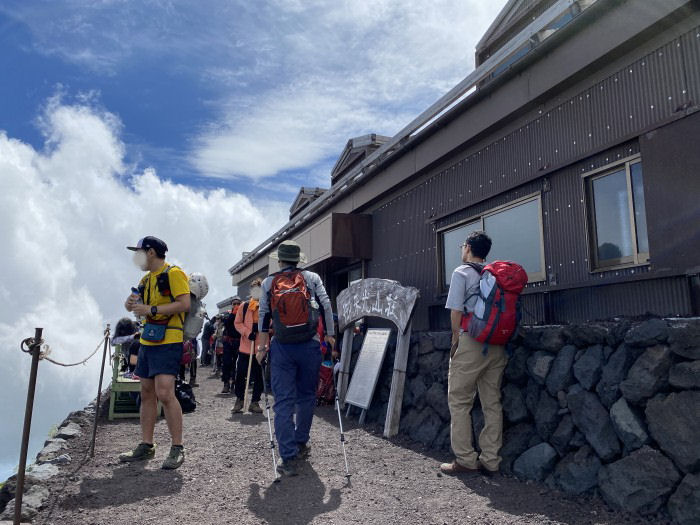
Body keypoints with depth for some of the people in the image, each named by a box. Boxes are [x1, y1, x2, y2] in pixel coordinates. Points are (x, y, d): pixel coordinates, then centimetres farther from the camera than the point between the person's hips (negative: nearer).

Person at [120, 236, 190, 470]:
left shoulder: (173, 273, -9)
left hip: (168, 342, -9)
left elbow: (184, 303, -19)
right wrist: (132, 303, 3)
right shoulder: (146, 279, 18)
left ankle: (177, 448, -5)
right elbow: (141, 304, 27)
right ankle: (146, 446, 21)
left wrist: (151, 309, -20)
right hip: (147, 341, 9)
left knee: (165, 393, -15)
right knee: (147, 393, 12)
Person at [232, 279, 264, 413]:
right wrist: (247, 332, -10)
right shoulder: (244, 306, 5)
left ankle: (255, 402, 19)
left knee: (259, 377, 5)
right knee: (240, 374, 3)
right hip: (245, 346, 1)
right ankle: (239, 400, 22)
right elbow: (237, 323, 6)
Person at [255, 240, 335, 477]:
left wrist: (262, 346, 12)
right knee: (306, 396, 16)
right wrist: (330, 335, 6)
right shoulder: (312, 278, 3)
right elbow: (326, 306, -1)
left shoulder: (268, 283, 6)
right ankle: (301, 444, 28)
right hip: (309, 345, 0)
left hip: (281, 348, 0)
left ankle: (288, 457, -2)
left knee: (283, 401, 2)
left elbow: (263, 316, 6)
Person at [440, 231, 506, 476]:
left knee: (459, 401, 2)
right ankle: (490, 460, 13)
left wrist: (456, 339, 3)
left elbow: (456, 311, -8)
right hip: (497, 344, 6)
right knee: (492, 402, 9)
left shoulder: (461, 273, -2)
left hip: (471, 342, -6)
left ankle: (465, 459, 3)